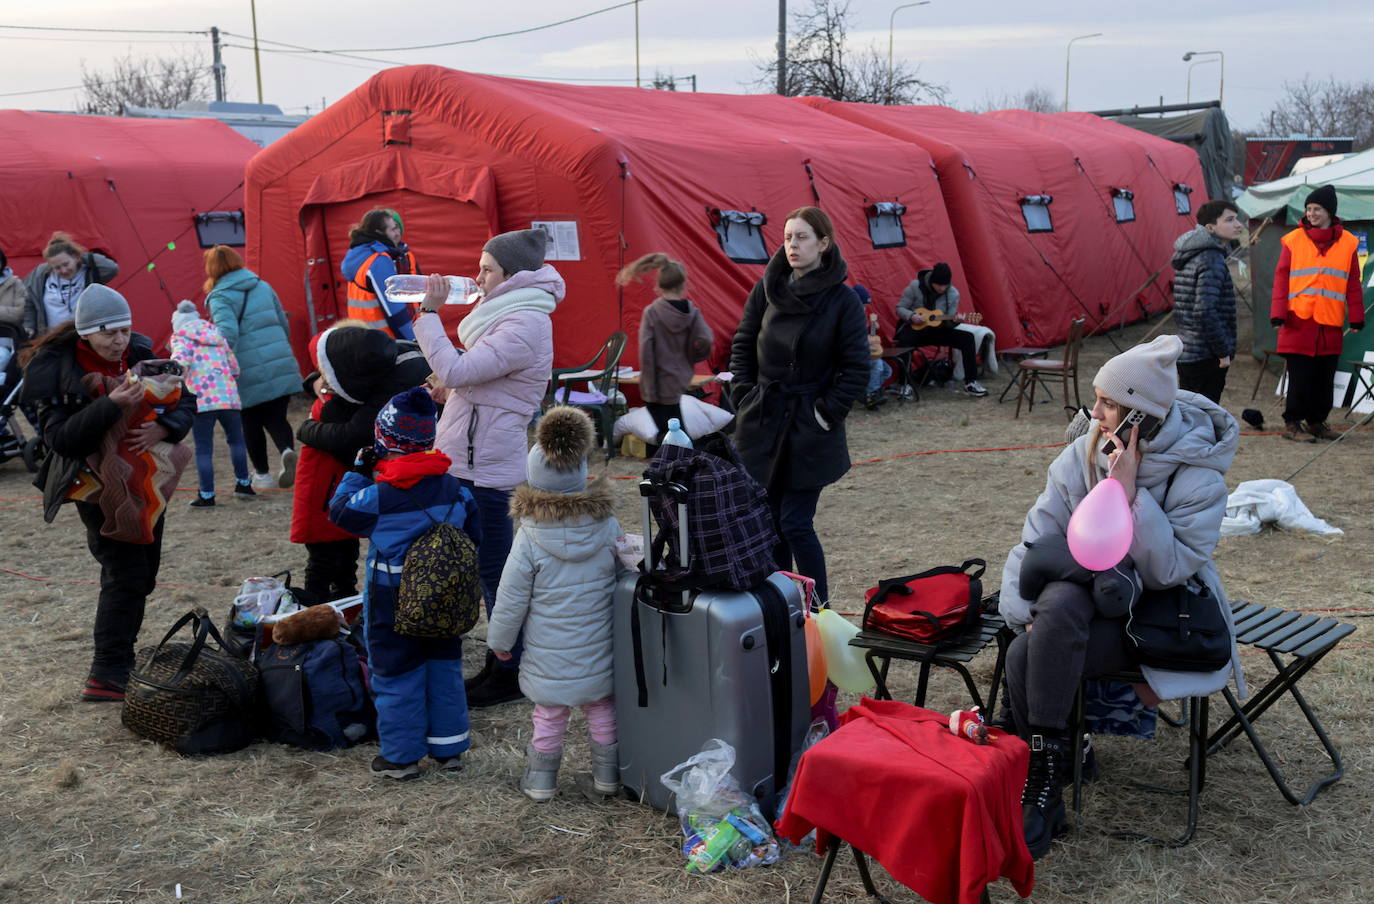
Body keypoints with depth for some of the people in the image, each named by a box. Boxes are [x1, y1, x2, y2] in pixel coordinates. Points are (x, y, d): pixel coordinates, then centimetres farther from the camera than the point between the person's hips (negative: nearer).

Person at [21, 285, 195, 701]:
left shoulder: (140, 354, -3)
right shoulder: (56, 368, -15)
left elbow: (184, 400, 2)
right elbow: (60, 437, -22)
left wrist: (164, 427, -20)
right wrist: (110, 405, -33)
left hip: (143, 479, 6)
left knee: (142, 575, 14)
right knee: (125, 573, -12)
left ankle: (121, 657, 30)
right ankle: (106, 676, -5)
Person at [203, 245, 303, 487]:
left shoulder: (220, 297, -5)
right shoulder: (263, 286, 12)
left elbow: (227, 334, -21)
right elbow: (283, 325, 18)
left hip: (249, 374, -4)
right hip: (281, 367, 4)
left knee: (251, 423, 13)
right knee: (276, 418, 11)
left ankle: (262, 475, 20)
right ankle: (287, 451, -18)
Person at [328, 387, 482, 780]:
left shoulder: (379, 496, -20)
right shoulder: (452, 487, -4)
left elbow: (340, 510, -3)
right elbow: (473, 536, 6)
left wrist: (358, 471, 4)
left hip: (393, 605, -5)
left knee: (397, 676, 7)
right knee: (444, 669, 16)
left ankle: (402, 756, 16)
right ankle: (448, 748, 25)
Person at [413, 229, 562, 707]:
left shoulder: (524, 326, -19)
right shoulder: (510, 315, 15)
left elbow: (455, 370, -24)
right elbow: (468, 371, 23)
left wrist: (429, 313, -16)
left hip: (486, 466, -10)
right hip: (476, 459, 10)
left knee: (494, 570, -1)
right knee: (491, 568, 17)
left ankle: (511, 674, 10)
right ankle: (499, 663, 28)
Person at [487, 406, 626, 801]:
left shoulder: (530, 538, -19)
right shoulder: (608, 527, -10)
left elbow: (511, 598, -11)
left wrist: (500, 640, 5)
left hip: (549, 655, -2)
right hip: (599, 649, 2)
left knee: (550, 715, 13)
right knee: (602, 709, 18)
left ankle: (541, 778, 28)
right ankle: (608, 771, 31)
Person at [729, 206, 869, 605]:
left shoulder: (843, 300, -7)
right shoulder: (766, 289, 4)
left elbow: (857, 368, -6)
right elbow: (742, 346, 12)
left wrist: (828, 412, -9)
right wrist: (745, 397, 4)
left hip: (810, 428, -4)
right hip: (762, 422, 4)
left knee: (795, 523, -6)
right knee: (768, 519, 9)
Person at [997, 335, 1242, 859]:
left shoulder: (1199, 477, -14)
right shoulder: (1083, 454, -2)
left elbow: (1167, 570, -21)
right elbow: (1035, 540, -2)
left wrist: (1130, 494, -27)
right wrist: (1024, 610, -16)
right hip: (1088, 594, 5)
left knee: (1030, 656, -31)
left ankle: (1043, 775, -15)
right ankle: (1045, 781, -21)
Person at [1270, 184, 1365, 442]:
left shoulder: (1348, 243, 7)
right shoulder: (1293, 240, 0)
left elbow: (1353, 284, 10)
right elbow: (1281, 278, -1)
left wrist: (1356, 317, 6)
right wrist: (1278, 313, -10)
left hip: (1331, 324, 3)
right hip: (1299, 321, -3)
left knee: (1325, 378, 9)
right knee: (1300, 377, -2)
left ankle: (1316, 421, 22)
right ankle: (1292, 423, 7)